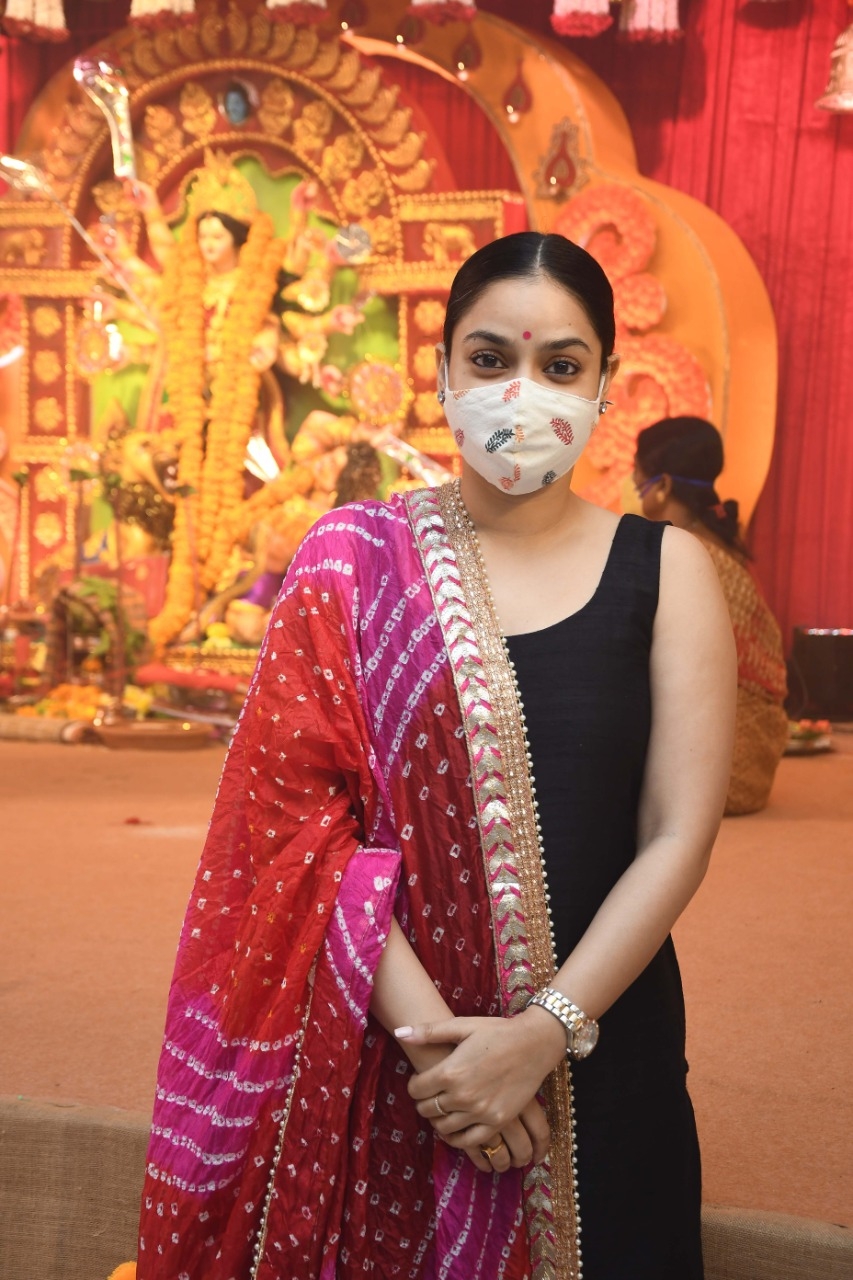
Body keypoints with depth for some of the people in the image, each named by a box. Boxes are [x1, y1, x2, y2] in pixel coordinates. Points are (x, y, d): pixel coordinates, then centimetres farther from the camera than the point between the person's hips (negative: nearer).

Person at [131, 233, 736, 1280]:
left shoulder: (665, 568, 0)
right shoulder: (353, 557, -1)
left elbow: (679, 835, -6)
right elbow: (300, 815, -8)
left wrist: (544, 1032, -15)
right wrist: (427, 1029, -16)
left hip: (599, 1047, 1)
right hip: (377, 1055, 0)